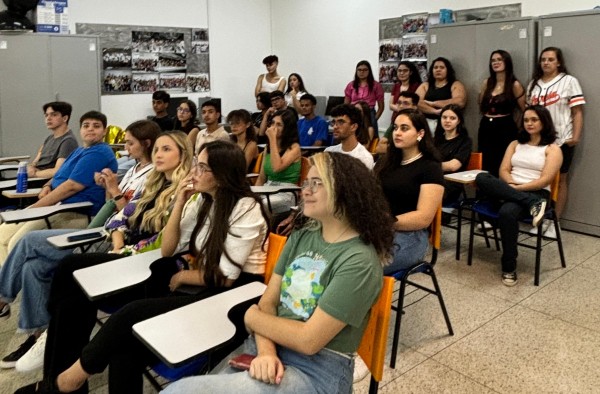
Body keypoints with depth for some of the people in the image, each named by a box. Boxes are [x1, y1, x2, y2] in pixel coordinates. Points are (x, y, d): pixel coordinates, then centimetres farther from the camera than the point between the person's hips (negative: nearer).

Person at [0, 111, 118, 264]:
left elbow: (72, 186, -19)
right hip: (54, 206, 11)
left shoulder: (98, 153, -13)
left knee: (17, 244, -20)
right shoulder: (80, 151, 21)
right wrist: (47, 186, 2)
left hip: (76, 214, -11)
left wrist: (36, 206, -13)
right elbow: (60, 176, 27)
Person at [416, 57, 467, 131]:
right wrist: (434, 111, -16)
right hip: (426, 121, 2)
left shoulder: (456, 85, 10)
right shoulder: (425, 85, 16)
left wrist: (432, 103, -6)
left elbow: (460, 102, -9)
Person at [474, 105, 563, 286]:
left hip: (535, 193, -4)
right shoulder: (515, 144, 22)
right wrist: (511, 185, -12)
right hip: (508, 191, 4)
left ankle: (509, 268, -24)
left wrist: (519, 188, -16)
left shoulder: (552, 149, 7)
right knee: (481, 178, -30)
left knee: (507, 213, -40)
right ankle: (533, 204, -31)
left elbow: (545, 180, -5)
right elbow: (503, 171, 10)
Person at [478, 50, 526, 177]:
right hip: (486, 128, 5)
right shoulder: (487, 82, 8)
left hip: (505, 128, -5)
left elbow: (524, 110, -2)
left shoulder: (514, 85, -6)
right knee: (486, 166, 7)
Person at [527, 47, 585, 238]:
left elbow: (577, 112, -3)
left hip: (561, 140, -4)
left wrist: (576, 136, -13)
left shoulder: (569, 81, 1)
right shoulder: (533, 83, 14)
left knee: (559, 180, 3)